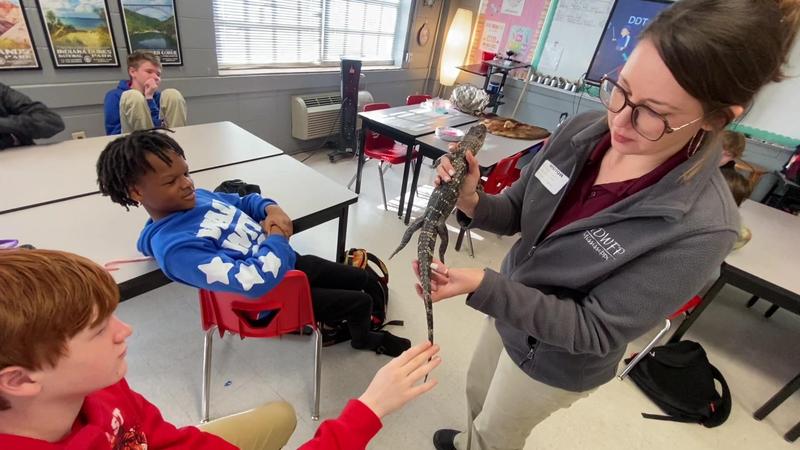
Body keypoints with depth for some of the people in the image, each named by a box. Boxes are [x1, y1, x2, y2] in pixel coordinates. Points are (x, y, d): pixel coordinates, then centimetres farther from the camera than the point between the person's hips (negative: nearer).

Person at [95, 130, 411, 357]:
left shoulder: (195, 198, -1)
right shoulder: (174, 247, -29)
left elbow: (244, 202, 15)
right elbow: (256, 281, -38)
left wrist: (272, 210, -8)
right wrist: (279, 238, -21)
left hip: (288, 261, 9)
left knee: (363, 279, 19)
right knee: (361, 302, 3)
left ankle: (352, 325, 50)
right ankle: (364, 339, 38)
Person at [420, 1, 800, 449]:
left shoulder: (702, 226, -32)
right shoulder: (582, 131, -17)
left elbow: (594, 331, -27)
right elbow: (518, 212, -6)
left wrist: (483, 287, -38)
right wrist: (473, 203, -28)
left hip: (558, 359, -5)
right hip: (511, 305, 6)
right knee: (479, 391, 33)